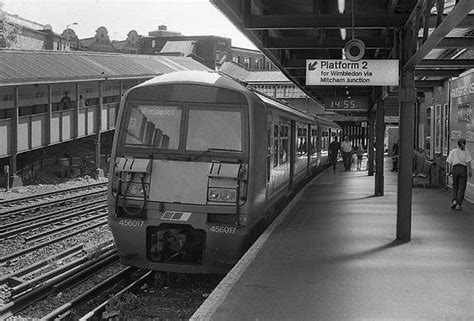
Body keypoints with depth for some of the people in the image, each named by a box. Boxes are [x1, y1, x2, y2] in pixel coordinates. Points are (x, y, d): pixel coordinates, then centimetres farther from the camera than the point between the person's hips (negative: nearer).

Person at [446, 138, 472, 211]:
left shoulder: (453, 151, 4)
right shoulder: (466, 152, -1)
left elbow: (449, 162, 1)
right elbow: (468, 162, -9)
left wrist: (449, 171, 9)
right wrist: (470, 172, -6)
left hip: (455, 169, 1)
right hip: (463, 169, -1)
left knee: (455, 186, 16)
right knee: (461, 188, 5)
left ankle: (454, 201, -4)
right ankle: (458, 204, 2)